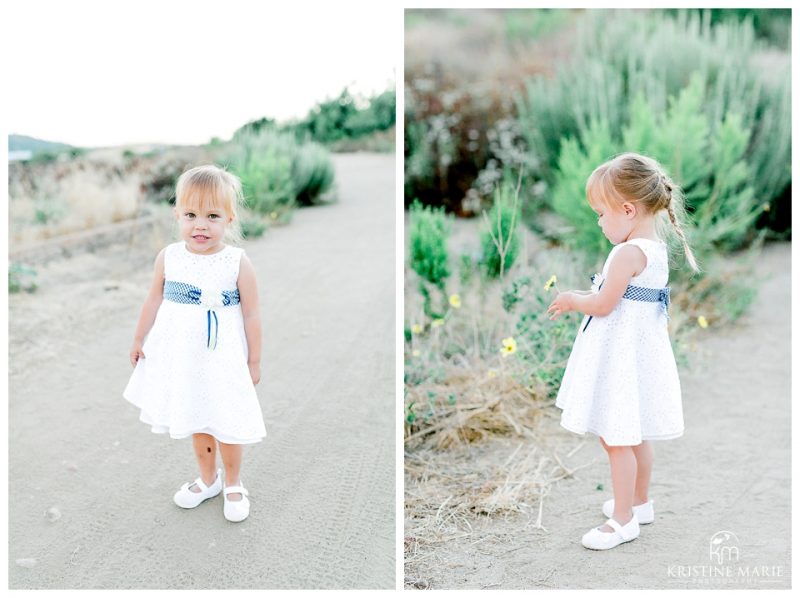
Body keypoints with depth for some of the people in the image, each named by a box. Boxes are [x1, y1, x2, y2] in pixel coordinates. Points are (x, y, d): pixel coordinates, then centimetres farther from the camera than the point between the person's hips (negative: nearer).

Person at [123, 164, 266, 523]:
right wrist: (139, 339, 14)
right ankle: (208, 479, 38)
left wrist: (254, 361, -4)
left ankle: (233, 485, 31)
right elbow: (154, 301, 7)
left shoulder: (237, 263, -15)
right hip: (182, 358, 3)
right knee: (196, 424, 17)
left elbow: (251, 314, -8)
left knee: (227, 425, 9)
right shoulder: (168, 258, -7)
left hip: (223, 360, -3)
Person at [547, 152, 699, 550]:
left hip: (621, 355, -10)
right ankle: (640, 502, 36)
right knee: (636, 435, 21)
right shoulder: (657, 248, 7)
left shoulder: (628, 252, -23)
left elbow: (602, 305, -19)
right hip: (642, 349, 10)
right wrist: (582, 297, 11)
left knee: (616, 438, 1)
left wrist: (572, 301, -2)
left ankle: (624, 519, 12)